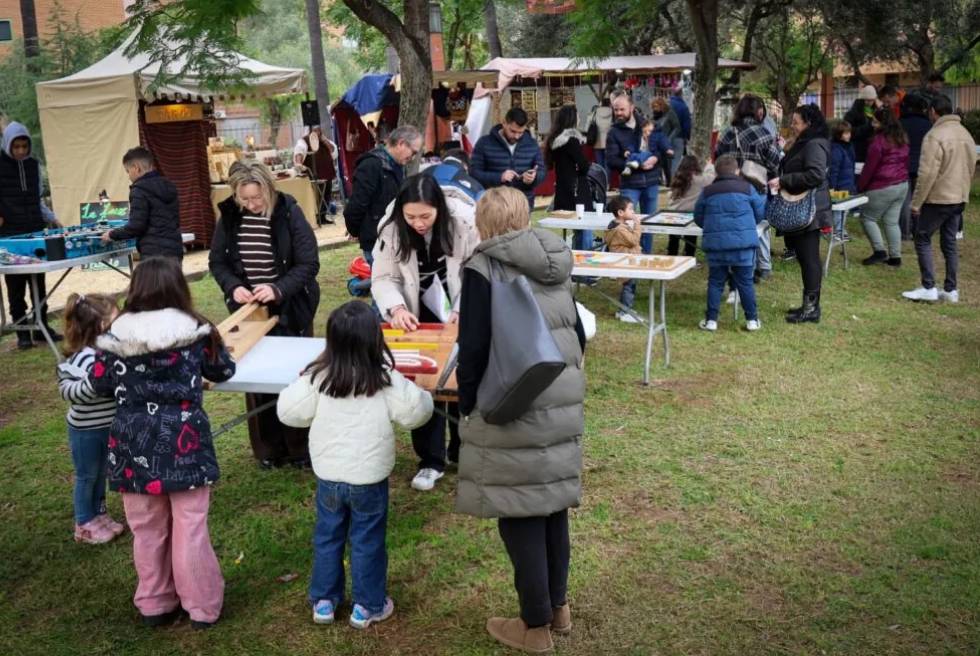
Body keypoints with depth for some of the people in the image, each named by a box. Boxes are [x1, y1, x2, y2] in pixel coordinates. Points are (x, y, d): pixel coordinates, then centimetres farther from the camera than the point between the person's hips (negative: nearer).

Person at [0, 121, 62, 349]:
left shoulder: (34, 165, 11)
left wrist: (51, 218, 9)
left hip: (35, 231, 4)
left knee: (38, 282, 8)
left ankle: (41, 327, 17)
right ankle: (22, 332, 7)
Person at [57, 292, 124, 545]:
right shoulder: (84, 359, -27)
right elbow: (68, 391, -31)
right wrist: (94, 382, -43)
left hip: (106, 426, 8)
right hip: (85, 430, -8)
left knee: (101, 474, 21)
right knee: (87, 476, 9)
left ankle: (99, 514, 38)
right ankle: (85, 525, 25)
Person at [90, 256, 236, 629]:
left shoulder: (115, 338, -6)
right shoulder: (196, 333, -8)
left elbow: (99, 384, 7)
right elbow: (224, 370, 8)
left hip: (134, 448, 2)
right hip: (184, 446, -1)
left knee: (147, 529, 16)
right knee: (190, 528, 7)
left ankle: (154, 604, 29)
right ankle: (202, 606, 18)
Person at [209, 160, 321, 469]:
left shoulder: (289, 213, -14)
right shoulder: (230, 216, -3)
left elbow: (309, 263, -14)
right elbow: (217, 261, 5)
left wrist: (278, 289, -27)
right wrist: (232, 287, -13)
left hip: (289, 312, -3)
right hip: (249, 312, 3)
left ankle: (300, 448, 18)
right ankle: (269, 448, 20)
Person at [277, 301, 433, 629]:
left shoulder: (318, 377, -12)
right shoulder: (386, 380, -17)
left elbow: (288, 411, -7)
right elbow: (415, 413, -12)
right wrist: (421, 395, 9)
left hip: (328, 476, 2)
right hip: (369, 478, -2)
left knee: (327, 537, 19)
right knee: (367, 541, 12)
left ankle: (323, 601, 30)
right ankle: (367, 606, 24)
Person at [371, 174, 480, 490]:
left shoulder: (465, 220, -24)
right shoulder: (391, 228, -19)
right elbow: (383, 277, -12)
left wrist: (463, 310, -28)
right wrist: (396, 308, -30)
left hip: (461, 316, -1)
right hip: (420, 317, 1)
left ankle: (464, 451, 31)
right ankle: (431, 460, 16)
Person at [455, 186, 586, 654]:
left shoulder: (483, 267, -12)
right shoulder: (556, 264, 9)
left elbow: (474, 348, -14)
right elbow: (577, 335, 14)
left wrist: (468, 406, -1)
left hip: (513, 412, -7)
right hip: (564, 404, 7)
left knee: (520, 516, 5)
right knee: (553, 503, 19)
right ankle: (558, 606, 32)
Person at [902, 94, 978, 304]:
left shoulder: (935, 136, -17)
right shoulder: (966, 134, 10)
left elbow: (927, 174, -20)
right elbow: (970, 168, 17)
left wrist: (916, 202, -14)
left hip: (938, 198, -8)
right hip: (959, 198, 8)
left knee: (923, 239, 3)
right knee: (949, 243, 13)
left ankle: (928, 288, -2)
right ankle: (951, 290, 15)